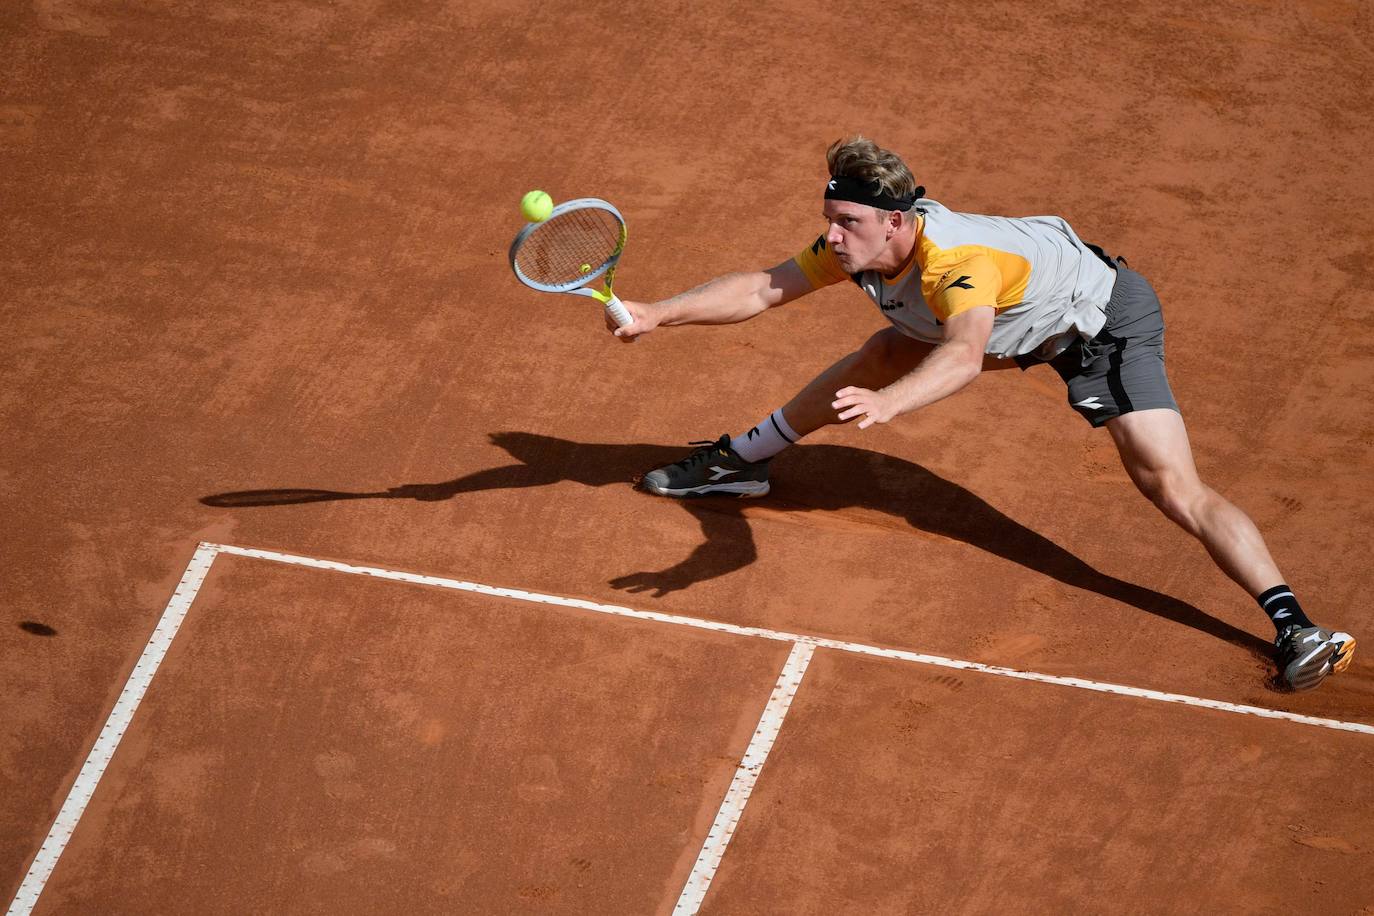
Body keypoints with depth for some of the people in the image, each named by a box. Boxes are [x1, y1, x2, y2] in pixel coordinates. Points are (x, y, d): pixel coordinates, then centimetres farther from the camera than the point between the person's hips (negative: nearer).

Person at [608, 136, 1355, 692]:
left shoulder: (959, 260, -42)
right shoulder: (858, 244, -18)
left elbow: (964, 357, -61)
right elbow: (762, 289, -9)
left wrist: (888, 404, -78)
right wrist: (657, 315, -18)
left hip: (1105, 318, -8)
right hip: (1020, 321, 8)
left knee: (1171, 485, -22)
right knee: (878, 357, 12)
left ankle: (1291, 624, -23)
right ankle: (740, 461, 34)